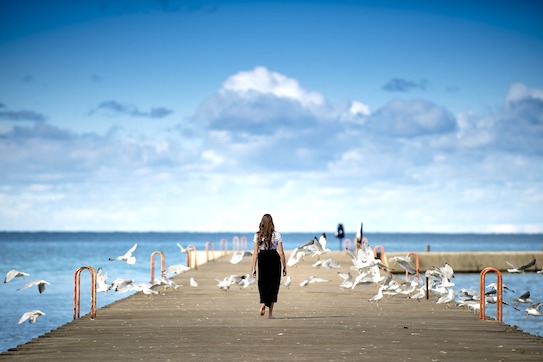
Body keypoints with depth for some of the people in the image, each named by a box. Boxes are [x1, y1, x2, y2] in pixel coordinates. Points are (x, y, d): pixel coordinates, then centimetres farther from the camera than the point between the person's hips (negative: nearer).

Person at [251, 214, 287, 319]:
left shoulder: (258, 235, -2)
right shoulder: (276, 235, -5)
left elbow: (255, 253, -3)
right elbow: (281, 253, -5)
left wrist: (254, 268, 1)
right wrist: (284, 267, 3)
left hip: (262, 260, 1)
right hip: (274, 260, -1)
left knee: (263, 284, 16)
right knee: (273, 285, 7)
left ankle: (263, 303, -11)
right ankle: (270, 313, 7)